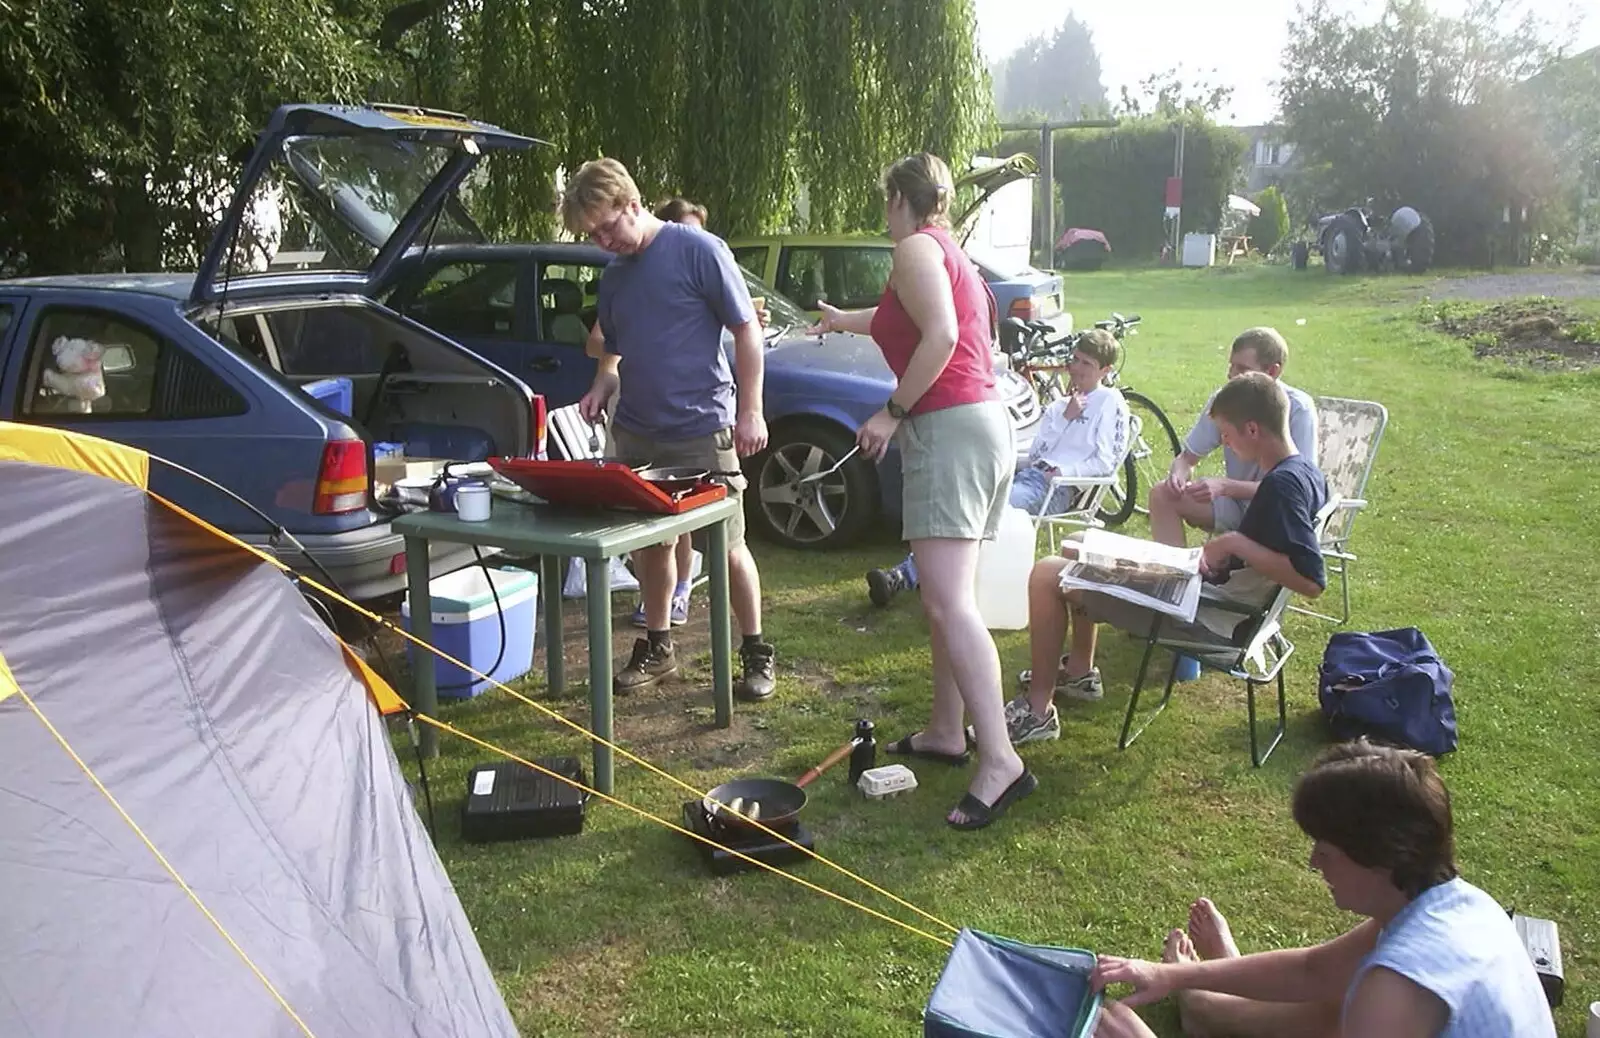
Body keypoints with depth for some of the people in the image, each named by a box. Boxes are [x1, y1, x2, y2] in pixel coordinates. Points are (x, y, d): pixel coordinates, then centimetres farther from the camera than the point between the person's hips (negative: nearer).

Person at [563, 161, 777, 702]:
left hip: (702, 431, -6)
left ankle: (756, 652, 16)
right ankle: (656, 647, 29)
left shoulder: (698, 250, -10)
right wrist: (602, 385, -1)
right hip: (636, 432, 6)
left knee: (728, 549, 2)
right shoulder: (614, 275, 10)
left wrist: (750, 412, -12)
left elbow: (747, 332, -9)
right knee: (652, 544, 14)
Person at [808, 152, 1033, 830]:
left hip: (946, 428, -10)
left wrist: (893, 410, -14)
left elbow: (941, 336, -20)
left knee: (948, 603, -17)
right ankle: (945, 731, 22)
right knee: (948, 597, 15)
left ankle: (1000, 760, -23)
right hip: (987, 425, 10)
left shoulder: (915, 247, -4)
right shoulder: (954, 258, 25)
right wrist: (846, 320, 61)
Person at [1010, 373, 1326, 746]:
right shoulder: (1307, 472, 4)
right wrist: (1223, 555, 8)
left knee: (1047, 574, -10)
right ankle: (1080, 672, 28)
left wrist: (1236, 543, -28)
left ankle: (1037, 711, -3)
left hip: (1210, 619, -11)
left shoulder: (1282, 484, -24)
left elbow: (1311, 581, -32)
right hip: (1219, 592, 11)